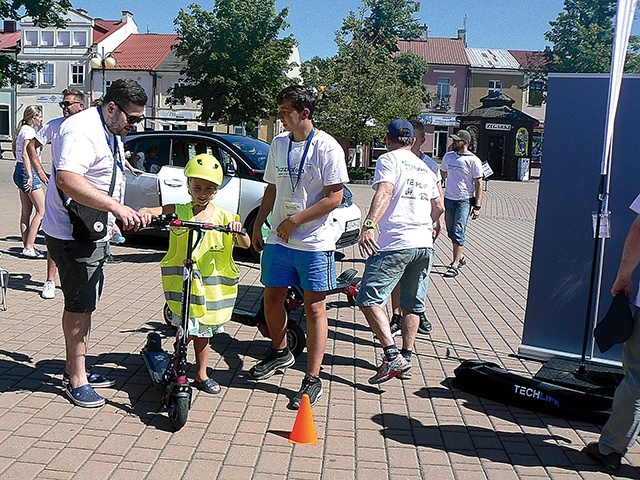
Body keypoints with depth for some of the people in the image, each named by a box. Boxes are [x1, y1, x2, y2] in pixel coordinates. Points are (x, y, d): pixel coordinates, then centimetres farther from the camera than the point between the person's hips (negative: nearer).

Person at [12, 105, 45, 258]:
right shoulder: (29, 131, -12)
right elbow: (25, 154, -21)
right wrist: (30, 176, -25)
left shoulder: (23, 129, 17)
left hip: (20, 171, 10)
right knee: (42, 210, -8)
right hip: (27, 171, -10)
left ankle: (26, 246, 15)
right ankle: (29, 247, -8)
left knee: (26, 211, 11)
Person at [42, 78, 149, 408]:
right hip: (72, 235, -10)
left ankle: (76, 368, 31)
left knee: (84, 304, 17)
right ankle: (76, 380, 11)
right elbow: (67, 179, -39)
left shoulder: (112, 133, 13)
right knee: (79, 305, -2)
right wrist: (116, 207, -46)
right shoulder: (83, 130, -22)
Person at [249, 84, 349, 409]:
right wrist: (258, 225, 16)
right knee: (272, 298, 13)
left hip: (314, 242, -6)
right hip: (278, 239, 6)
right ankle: (280, 353, 39)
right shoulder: (279, 144, 10)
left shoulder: (327, 147, -9)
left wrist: (295, 220, -15)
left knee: (314, 308, 0)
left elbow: (334, 198, -13)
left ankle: (312, 379, 7)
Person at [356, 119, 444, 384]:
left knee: (369, 299, -7)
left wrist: (369, 225, -30)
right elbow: (439, 207, 24)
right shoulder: (425, 168, 22)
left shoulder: (389, 159, 1)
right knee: (412, 306, 15)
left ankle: (393, 356, -17)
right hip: (425, 245, 8)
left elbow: (384, 193, -18)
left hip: (394, 243, -7)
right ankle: (406, 358, 20)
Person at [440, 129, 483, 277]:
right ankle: (461, 257, 31)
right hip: (448, 198, 6)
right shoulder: (448, 156, 9)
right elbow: (442, 175, 24)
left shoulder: (473, 160, -7)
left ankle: (455, 265, -9)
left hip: (464, 200, -6)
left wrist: (477, 206, -12)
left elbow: (479, 184, -7)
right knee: (451, 232, 13)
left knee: (458, 232, -12)